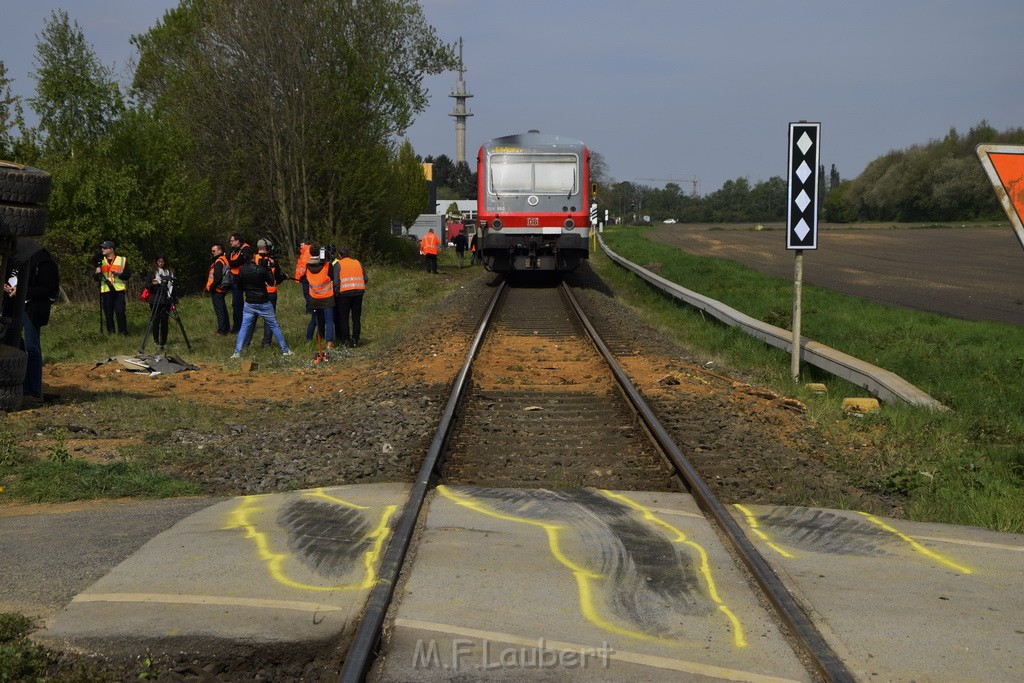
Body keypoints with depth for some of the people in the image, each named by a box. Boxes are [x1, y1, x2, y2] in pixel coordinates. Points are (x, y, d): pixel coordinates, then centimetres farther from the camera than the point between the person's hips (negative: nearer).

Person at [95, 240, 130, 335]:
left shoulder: (122, 260, 6)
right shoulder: (101, 261, 15)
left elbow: (128, 275, 3)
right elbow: (97, 278, 17)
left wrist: (119, 273, -15)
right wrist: (97, 273, -5)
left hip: (119, 291, -3)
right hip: (106, 291, 3)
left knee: (120, 312, -10)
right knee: (108, 313, 3)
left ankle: (123, 332, -4)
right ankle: (110, 333, 9)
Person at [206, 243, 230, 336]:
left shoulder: (219, 262, -17)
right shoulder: (225, 259, 14)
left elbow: (217, 277, -26)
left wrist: (211, 287, -16)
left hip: (217, 290, -10)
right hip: (222, 289, 10)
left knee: (219, 310, -7)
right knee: (223, 309, 19)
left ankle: (222, 331, -6)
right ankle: (226, 327, 27)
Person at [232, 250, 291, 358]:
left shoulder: (241, 270, -5)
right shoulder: (261, 269, -16)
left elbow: (241, 287, 6)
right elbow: (272, 282, -4)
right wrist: (268, 269, 3)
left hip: (249, 304, 2)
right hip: (264, 303, -2)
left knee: (244, 327, 7)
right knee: (274, 326, 8)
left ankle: (237, 352, 0)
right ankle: (285, 350, 15)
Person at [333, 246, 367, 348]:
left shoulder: (338, 264, 2)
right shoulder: (358, 263, 14)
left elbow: (336, 282, -7)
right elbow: (366, 279, 10)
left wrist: (336, 294, 1)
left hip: (345, 293, -3)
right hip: (359, 293, 3)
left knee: (344, 318, 7)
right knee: (356, 317, 10)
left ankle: (346, 340, 5)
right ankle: (355, 340, 10)